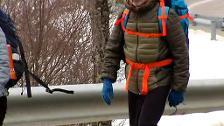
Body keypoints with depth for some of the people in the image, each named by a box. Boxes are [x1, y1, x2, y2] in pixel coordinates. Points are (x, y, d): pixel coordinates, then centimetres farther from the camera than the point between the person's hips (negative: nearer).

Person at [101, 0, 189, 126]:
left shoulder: (166, 16, -14)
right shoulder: (125, 16, 0)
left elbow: (181, 54, -9)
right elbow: (112, 49, 9)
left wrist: (179, 88, -7)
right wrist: (107, 79, 0)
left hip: (157, 82, -5)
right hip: (134, 84, 5)